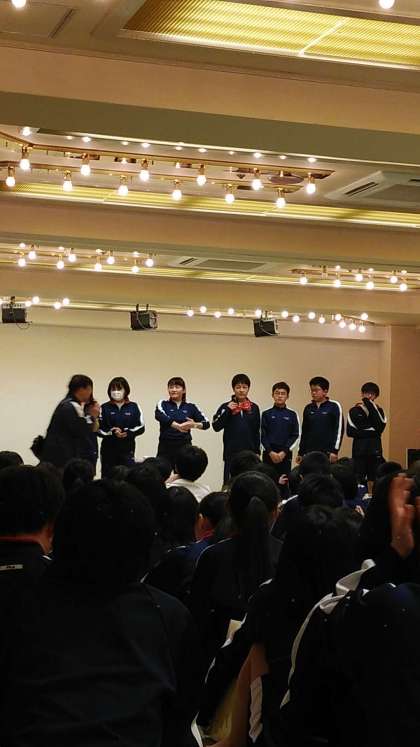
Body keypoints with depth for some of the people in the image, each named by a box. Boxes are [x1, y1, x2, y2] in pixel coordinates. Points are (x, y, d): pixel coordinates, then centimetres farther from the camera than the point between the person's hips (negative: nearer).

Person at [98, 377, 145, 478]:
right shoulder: (105, 408, 2)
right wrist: (112, 433, -19)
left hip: (127, 448, 0)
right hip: (109, 449, 0)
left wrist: (127, 433, -15)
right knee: (108, 477, 3)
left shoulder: (133, 407, 5)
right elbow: (98, 429, -3)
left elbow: (141, 427, 1)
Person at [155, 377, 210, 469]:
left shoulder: (191, 407, 8)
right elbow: (159, 416, -19)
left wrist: (195, 425, -19)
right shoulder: (163, 404, 3)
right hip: (165, 448, -1)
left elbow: (206, 423, 4)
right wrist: (177, 426, -34)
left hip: (184, 448, 1)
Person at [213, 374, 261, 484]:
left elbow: (256, 432, 10)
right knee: (229, 483, 0)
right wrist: (227, 410, -13)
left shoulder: (254, 408, 6)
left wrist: (257, 452, 7)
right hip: (231, 453, -2)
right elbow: (216, 427, -6)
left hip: (249, 452, 2)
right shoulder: (226, 407, 1)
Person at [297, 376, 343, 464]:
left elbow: (339, 429, -6)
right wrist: (301, 453, 13)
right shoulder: (308, 408, 11)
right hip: (309, 452, 4)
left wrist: (335, 451, -12)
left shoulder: (334, 406, -3)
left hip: (327, 453, -4)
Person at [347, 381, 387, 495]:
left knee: (373, 481, 0)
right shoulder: (354, 411, 6)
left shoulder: (379, 411, 11)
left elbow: (380, 427, -8)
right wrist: (370, 431, -10)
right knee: (358, 481, -9)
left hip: (375, 451, 2)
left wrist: (372, 408, -11)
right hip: (359, 450, -2)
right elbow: (350, 432, -5)